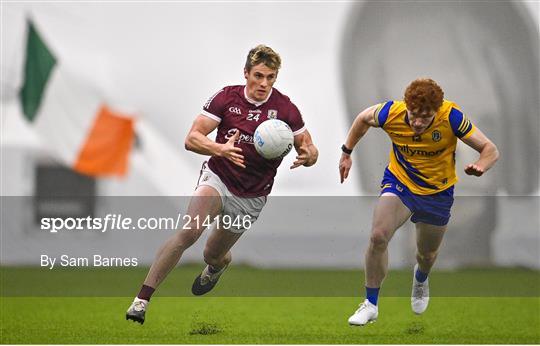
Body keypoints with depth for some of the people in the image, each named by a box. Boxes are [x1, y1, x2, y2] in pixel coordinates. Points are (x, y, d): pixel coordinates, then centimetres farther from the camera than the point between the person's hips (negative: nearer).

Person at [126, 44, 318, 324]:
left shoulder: (285, 109, -8)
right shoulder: (226, 97, -8)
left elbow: (309, 149, 2)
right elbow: (192, 138, -10)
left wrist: (307, 155, -23)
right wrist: (221, 149, -30)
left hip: (250, 198, 1)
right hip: (217, 178, -1)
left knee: (212, 255, 13)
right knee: (188, 233, -27)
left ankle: (218, 264, 55)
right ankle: (141, 300, -26)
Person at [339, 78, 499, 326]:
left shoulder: (452, 117, -29)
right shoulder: (391, 113, -24)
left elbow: (490, 150, -23)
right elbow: (364, 118, 0)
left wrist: (479, 167, -45)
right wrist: (347, 152, 6)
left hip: (437, 192, 0)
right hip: (399, 182, 0)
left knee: (427, 254, 18)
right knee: (378, 236, -25)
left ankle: (421, 278, 58)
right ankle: (371, 304, -7)